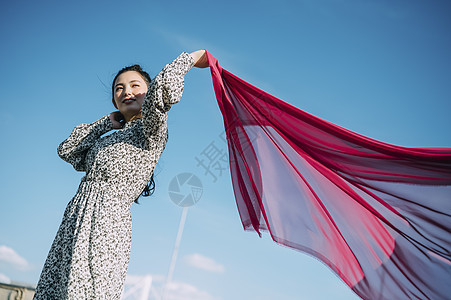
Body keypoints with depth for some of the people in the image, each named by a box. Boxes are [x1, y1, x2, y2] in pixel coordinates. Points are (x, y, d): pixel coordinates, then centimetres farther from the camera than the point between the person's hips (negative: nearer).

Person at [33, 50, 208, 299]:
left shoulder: (151, 132, -1)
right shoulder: (108, 138, 21)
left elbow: (162, 88, -18)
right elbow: (66, 149, 28)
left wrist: (190, 58, -1)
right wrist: (106, 122, 22)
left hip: (106, 226, -7)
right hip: (72, 227, 8)